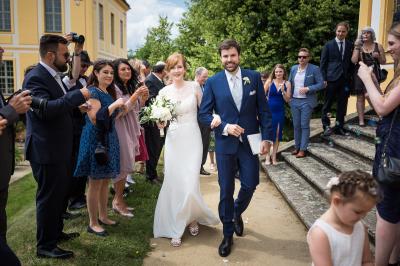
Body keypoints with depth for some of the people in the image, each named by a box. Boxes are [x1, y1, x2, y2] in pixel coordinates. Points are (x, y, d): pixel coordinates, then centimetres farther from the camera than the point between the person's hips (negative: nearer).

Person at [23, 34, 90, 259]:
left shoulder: (54, 75, 12)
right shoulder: (35, 77, -17)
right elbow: (46, 108, -31)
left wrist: (78, 105, 7)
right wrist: (78, 95, -27)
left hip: (60, 148, 10)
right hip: (47, 150, -9)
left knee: (61, 193, 21)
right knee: (49, 197, 3)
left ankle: (56, 232, 39)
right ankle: (45, 245, 18)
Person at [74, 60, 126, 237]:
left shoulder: (109, 92, 14)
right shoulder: (92, 92, -13)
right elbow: (95, 118, -24)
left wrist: (121, 106, 12)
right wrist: (114, 105, -21)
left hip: (108, 140, 9)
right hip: (95, 140, -9)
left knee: (105, 181, 15)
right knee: (95, 183, 0)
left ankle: (103, 216, 28)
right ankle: (93, 223, 11)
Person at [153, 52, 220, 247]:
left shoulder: (194, 87, 0)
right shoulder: (164, 92, 3)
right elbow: (160, 124, 6)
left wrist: (216, 116, -16)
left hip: (192, 139, -1)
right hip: (173, 140, 1)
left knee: (190, 184, -3)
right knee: (174, 184, 2)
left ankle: (191, 217, 27)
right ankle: (175, 227, 17)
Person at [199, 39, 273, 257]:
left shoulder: (254, 77, 0)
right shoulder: (213, 82, -2)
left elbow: (264, 110, 2)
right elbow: (203, 114, -2)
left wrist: (266, 137, -4)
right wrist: (225, 126, -15)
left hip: (250, 141, 1)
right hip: (225, 143, -1)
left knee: (250, 185, 6)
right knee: (226, 190, 7)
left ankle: (236, 214, 40)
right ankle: (228, 234, 25)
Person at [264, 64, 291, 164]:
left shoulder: (287, 83, 3)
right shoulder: (269, 82, -3)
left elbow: (287, 99, 0)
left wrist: (283, 91, -14)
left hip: (280, 112, 2)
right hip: (269, 110, -2)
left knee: (277, 134, 7)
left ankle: (274, 156, 19)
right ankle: (267, 156, 12)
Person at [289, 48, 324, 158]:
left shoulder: (314, 69, -5)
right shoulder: (293, 68, 9)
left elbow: (321, 84, -7)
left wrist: (307, 89, -18)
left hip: (306, 102, -5)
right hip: (294, 101, 5)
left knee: (304, 125, -1)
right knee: (296, 125, 10)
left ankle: (303, 149, 4)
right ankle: (297, 147, 21)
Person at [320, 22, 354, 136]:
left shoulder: (350, 45, 9)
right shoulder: (329, 45, 2)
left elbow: (352, 62, 11)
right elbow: (323, 63, 1)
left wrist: (350, 76, 1)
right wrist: (324, 79, -6)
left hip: (345, 79, 3)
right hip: (331, 79, -3)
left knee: (342, 105, 6)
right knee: (327, 104, 2)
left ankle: (339, 127, 16)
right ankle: (326, 126, 11)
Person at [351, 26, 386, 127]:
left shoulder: (378, 46, 5)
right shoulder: (358, 46, 5)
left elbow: (383, 62, 8)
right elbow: (354, 60, -8)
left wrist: (378, 56, -12)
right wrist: (357, 47, -11)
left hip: (373, 75, 0)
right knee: (360, 97, 1)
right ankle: (361, 120, 4)